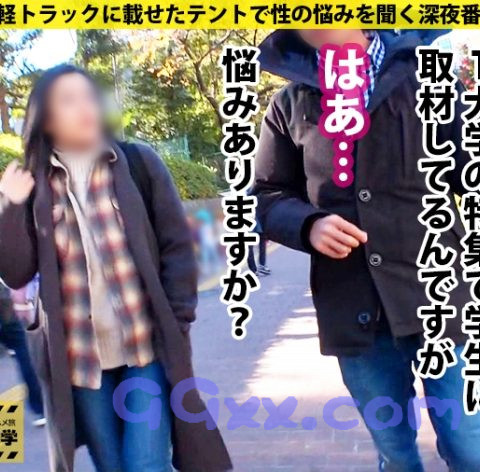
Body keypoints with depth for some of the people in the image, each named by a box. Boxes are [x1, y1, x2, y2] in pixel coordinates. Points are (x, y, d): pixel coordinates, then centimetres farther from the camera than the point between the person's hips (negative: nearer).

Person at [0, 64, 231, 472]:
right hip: (79, 356, 2)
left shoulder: (139, 163, 1)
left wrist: (177, 324, -6)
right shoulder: (33, 185, 4)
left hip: (148, 345, -1)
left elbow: (177, 246, 0)